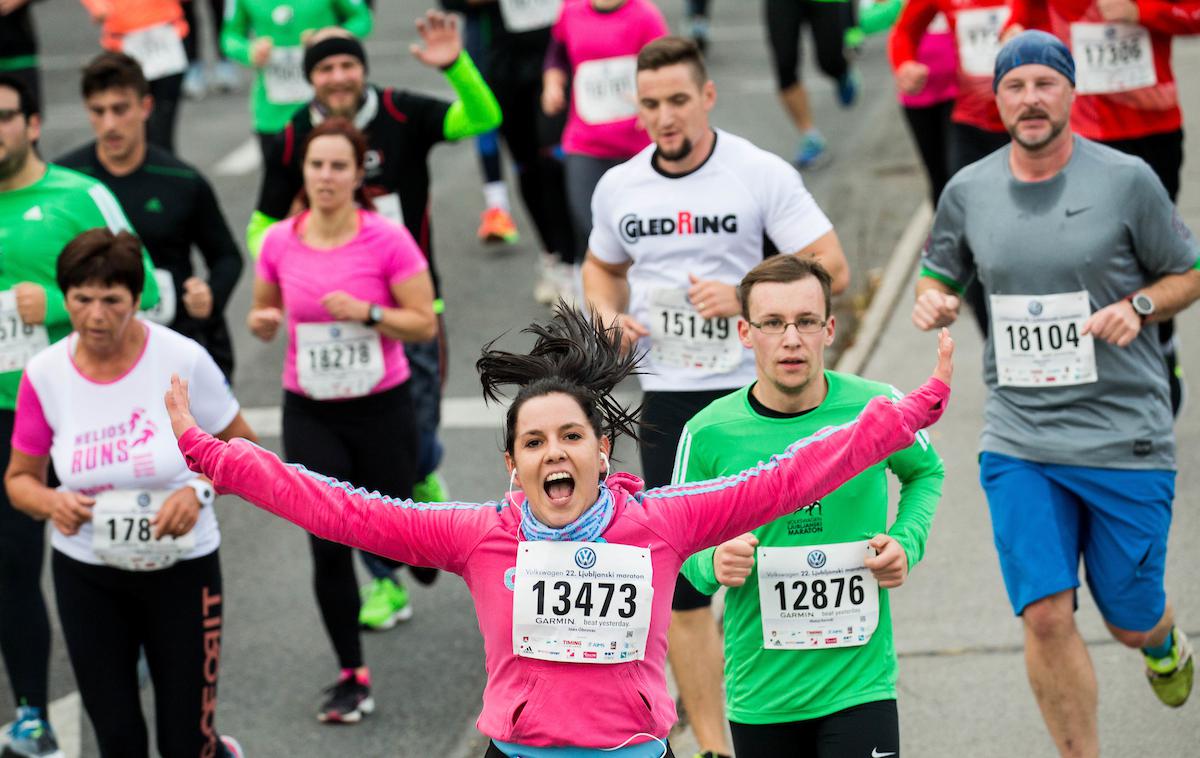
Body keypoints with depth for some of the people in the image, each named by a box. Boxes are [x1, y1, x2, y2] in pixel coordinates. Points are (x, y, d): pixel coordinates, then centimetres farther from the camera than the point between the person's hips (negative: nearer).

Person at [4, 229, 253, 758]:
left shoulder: (183, 360, -14)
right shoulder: (44, 376, -8)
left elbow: (242, 448, -2)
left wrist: (199, 492, -20)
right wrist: (51, 503, -18)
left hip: (181, 570, -2)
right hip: (86, 575, 2)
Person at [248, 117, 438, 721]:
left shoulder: (388, 240, -12)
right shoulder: (279, 242, -3)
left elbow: (425, 324, -9)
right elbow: (265, 313, 12)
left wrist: (366, 312, -23)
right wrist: (262, 322, -11)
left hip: (381, 406, -2)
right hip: (310, 414, 2)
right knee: (328, 547, -4)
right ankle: (352, 676, 9)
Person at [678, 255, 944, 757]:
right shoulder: (709, 433, -7)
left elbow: (926, 472, 16)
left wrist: (907, 542, -1)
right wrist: (712, 566, -16)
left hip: (860, 684, -1)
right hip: (759, 693, 1)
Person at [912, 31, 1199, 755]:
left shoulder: (1127, 180, -4)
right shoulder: (969, 191, 4)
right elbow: (940, 276, 19)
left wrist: (1137, 307, -14)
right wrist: (934, 302, -5)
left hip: (1126, 437, -2)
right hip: (1019, 442, 2)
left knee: (1131, 622, 8)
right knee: (1045, 616, -10)